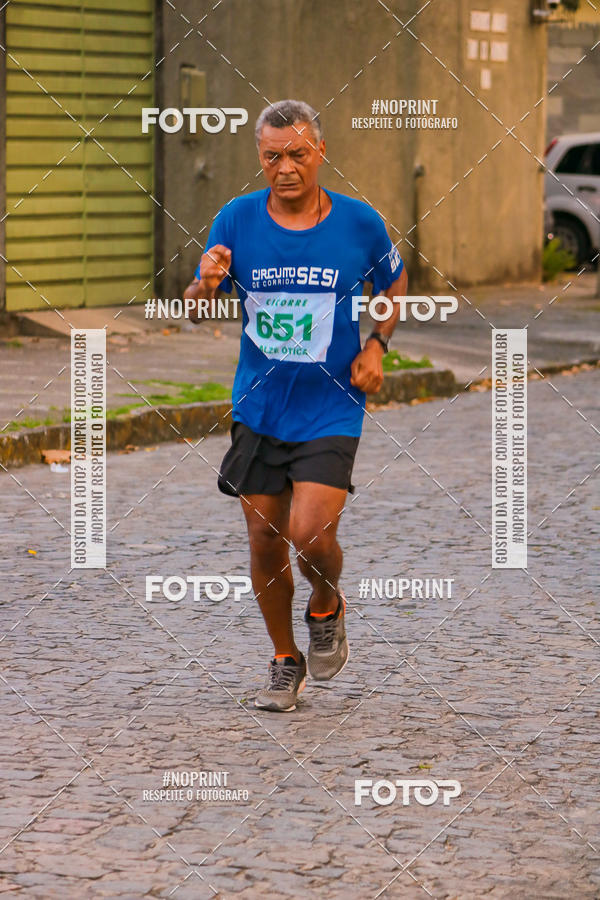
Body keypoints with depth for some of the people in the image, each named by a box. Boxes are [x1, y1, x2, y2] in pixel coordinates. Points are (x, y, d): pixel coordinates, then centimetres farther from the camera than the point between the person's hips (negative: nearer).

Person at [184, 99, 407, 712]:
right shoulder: (236, 219, -3)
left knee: (310, 533, -16)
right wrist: (207, 284, -18)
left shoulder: (359, 223, -5)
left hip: (331, 410, -2)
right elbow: (196, 312, 5)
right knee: (265, 541, 5)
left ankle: (327, 608, 18)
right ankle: (285, 661, 27)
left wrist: (376, 345, -1)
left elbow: (395, 285, 15)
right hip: (258, 410, 2)